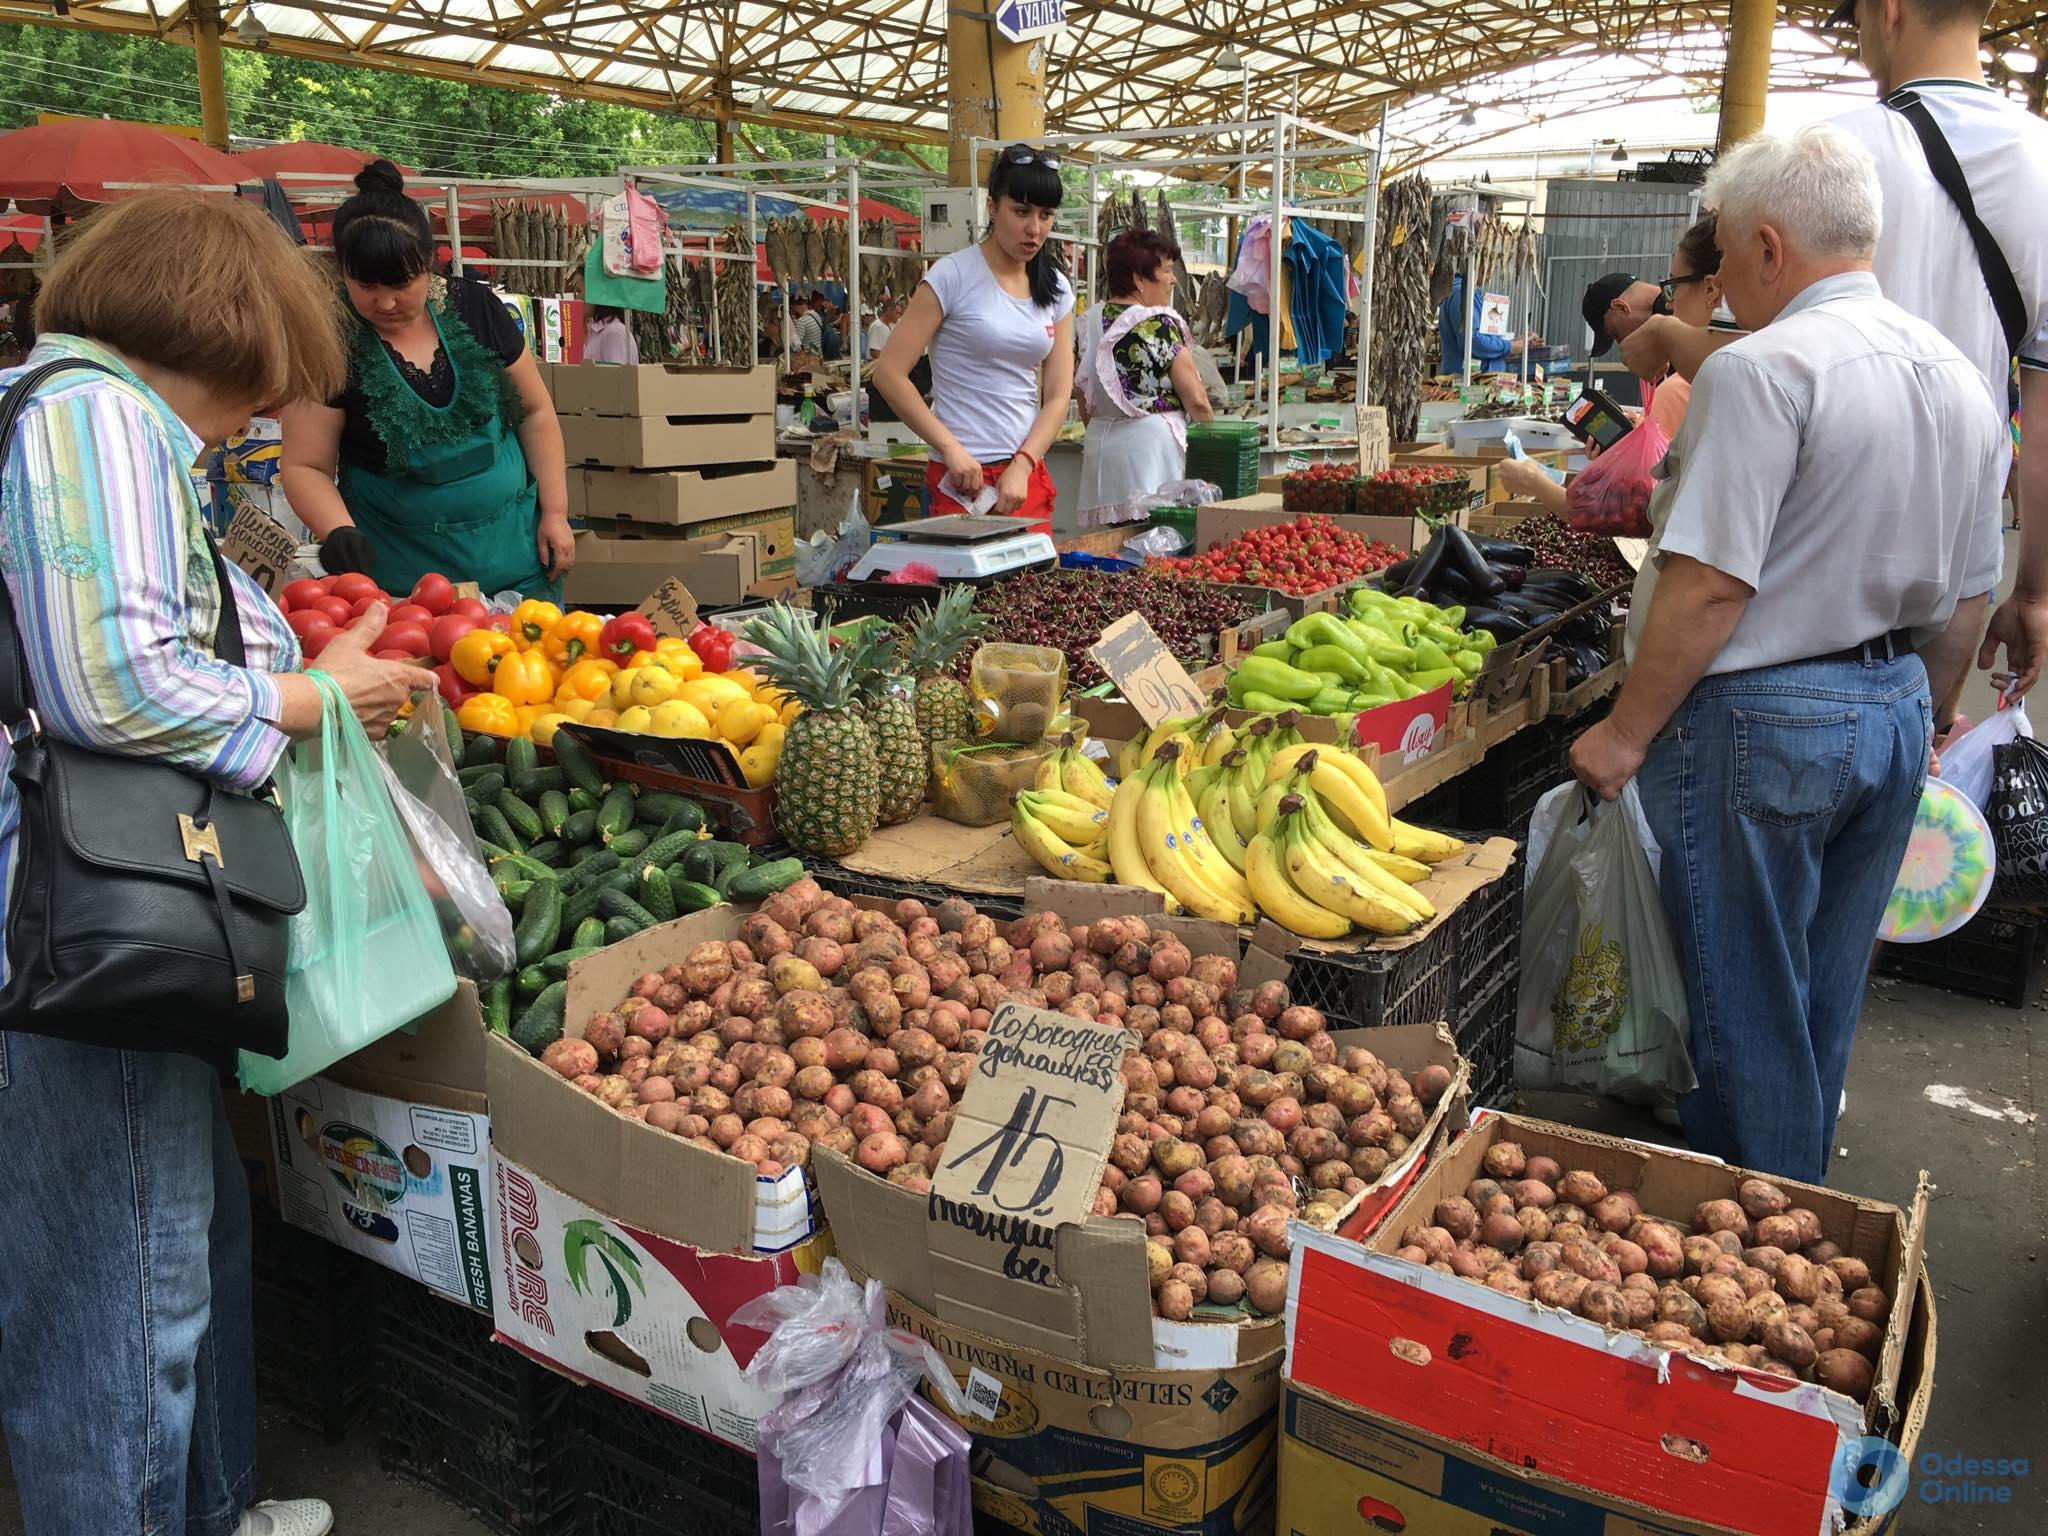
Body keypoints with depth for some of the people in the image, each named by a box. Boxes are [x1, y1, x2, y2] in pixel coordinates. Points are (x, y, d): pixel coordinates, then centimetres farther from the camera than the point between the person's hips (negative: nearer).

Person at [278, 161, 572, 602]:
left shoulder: (474, 307, -3)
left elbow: (534, 411, 5)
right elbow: (305, 466, -8)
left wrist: (555, 512, 0)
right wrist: (338, 531, -27)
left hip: (514, 549, 3)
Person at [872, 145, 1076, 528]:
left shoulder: (1056, 288, 9)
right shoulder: (954, 275, -7)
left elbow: (1058, 394, 5)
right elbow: (889, 373, -10)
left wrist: (1022, 467, -10)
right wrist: (951, 448, -17)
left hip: (1029, 474, 5)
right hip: (965, 477, -5)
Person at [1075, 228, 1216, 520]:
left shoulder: (1090, 321, 6)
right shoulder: (1161, 325, -11)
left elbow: (1081, 392, 14)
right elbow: (1196, 401, -10)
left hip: (1099, 440, 7)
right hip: (1152, 438, -7)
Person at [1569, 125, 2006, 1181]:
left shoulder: (1763, 369, -18)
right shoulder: (1959, 376, 10)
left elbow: (1711, 586, -22)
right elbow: (1950, 587, 16)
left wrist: (1626, 731, -15)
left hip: (1763, 720, -9)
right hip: (1897, 709, 9)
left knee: (1749, 1006, 5)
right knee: (1824, 1003, 20)